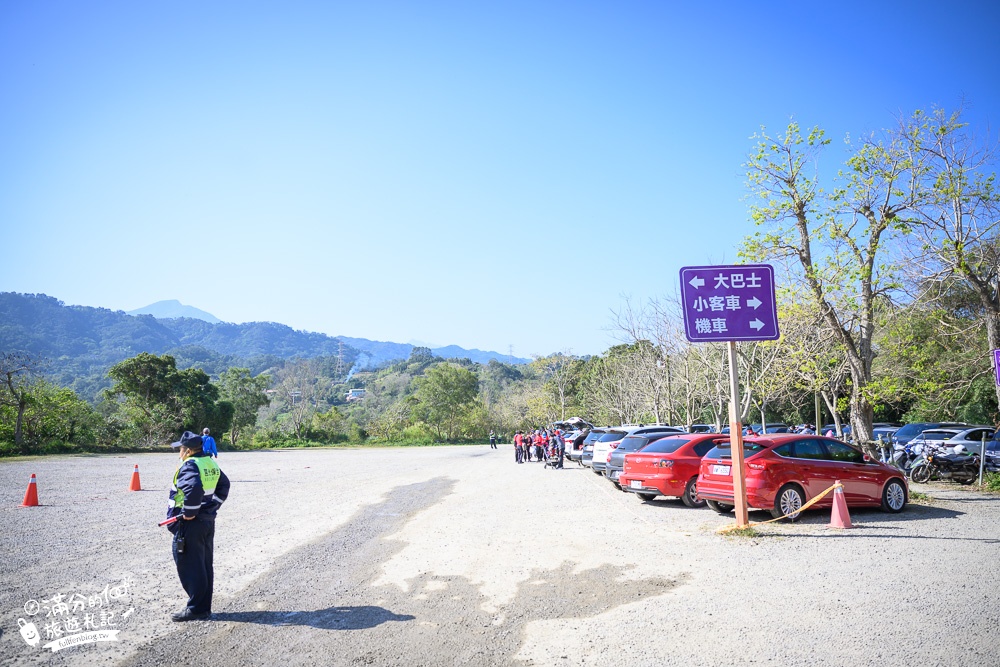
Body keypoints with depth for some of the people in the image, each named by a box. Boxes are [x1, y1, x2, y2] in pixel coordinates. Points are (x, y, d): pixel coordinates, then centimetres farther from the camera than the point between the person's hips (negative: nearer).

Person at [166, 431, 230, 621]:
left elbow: (194, 489, -34)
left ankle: (196, 609, 6)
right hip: (208, 521, 9)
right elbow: (224, 485, 20)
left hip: (190, 525, -9)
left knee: (189, 567, 1)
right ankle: (204, 608, 22)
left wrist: (189, 512, -22)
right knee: (205, 566, 14)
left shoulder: (190, 466, -17)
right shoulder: (211, 463, 10)